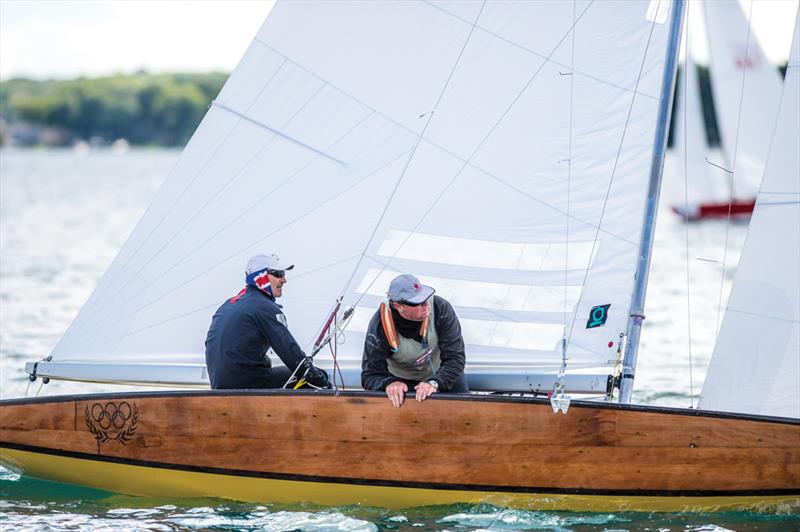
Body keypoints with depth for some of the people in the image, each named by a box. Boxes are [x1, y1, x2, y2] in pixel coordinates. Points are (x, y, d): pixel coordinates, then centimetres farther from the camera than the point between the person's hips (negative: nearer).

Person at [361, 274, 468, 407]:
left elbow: (455, 358, -30)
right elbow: (370, 376, -27)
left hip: (442, 374, 0)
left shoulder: (441, 309, -33)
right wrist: (389, 383, -49)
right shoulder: (380, 326, -32)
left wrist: (435, 383, -46)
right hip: (402, 380, 0)